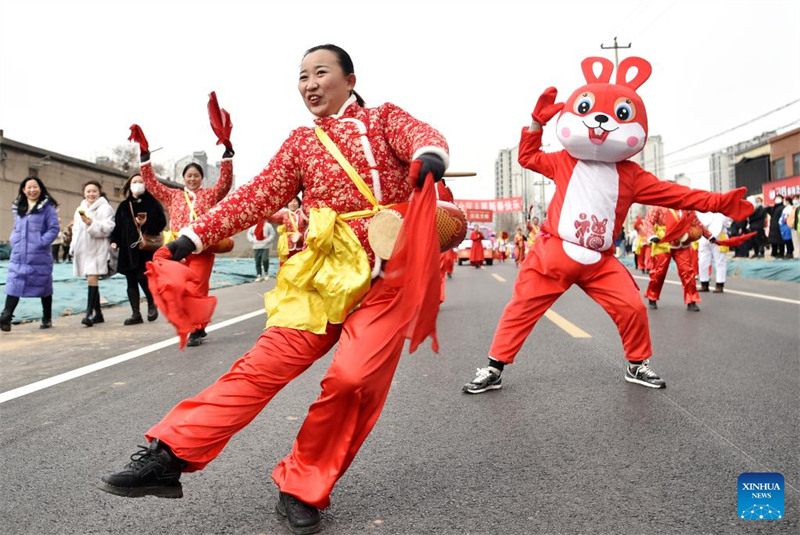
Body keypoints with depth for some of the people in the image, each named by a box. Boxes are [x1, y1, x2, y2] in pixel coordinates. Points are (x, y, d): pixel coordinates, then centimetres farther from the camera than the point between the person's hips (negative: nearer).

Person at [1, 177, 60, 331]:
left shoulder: (47, 207, -3)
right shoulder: (18, 208, 14)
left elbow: (54, 228, -7)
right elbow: (15, 228, 23)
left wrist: (42, 242, -16)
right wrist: (13, 240, 6)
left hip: (39, 256, -4)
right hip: (18, 256, 4)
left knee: (43, 286, 7)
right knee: (14, 284, -5)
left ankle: (47, 318, 18)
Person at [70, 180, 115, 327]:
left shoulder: (105, 208, -2)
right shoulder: (80, 209, 19)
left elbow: (107, 229, -12)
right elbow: (76, 230, 25)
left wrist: (91, 223, -24)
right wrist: (73, 248, 18)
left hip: (97, 249, -7)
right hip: (83, 249, 7)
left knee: (92, 279, -17)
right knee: (92, 280, 10)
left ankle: (89, 313, -21)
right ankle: (98, 313, 16)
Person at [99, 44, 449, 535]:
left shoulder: (385, 118, 12)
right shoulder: (301, 142, 19)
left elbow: (422, 136, -8)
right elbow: (258, 197, 13)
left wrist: (430, 157, -34)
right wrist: (195, 236, 4)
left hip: (391, 269, -2)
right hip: (328, 271, 3)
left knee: (354, 378, -17)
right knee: (268, 362, -8)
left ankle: (304, 489, 2)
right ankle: (170, 457, -3)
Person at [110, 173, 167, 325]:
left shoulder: (152, 202, 4)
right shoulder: (124, 206, 15)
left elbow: (162, 222, -2)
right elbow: (117, 226, 12)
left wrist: (147, 223, -18)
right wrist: (114, 241, -1)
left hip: (147, 248, -4)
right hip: (128, 249, 4)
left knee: (142, 277, -13)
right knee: (131, 282, 5)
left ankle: (152, 304, 14)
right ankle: (136, 314, 12)